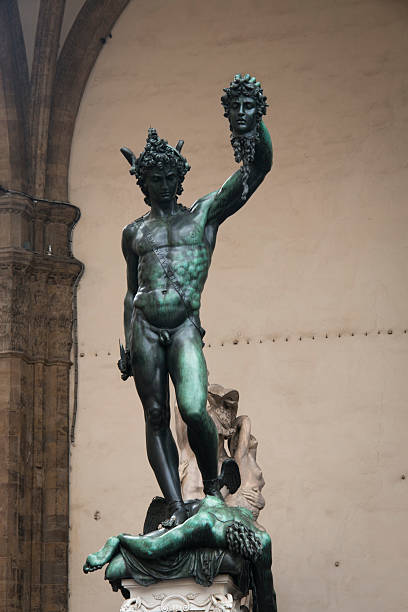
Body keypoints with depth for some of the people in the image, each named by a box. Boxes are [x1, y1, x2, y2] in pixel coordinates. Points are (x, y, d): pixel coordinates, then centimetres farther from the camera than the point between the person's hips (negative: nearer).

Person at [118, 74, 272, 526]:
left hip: (185, 328, -3)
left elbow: (259, 167, -1)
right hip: (145, 329, 3)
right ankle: (176, 507, 2)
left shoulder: (205, 214, 9)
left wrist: (255, 127, -18)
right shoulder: (134, 232, 16)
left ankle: (212, 486, 4)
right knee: (156, 418, -1)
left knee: (194, 410, -19)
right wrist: (127, 346, 14)